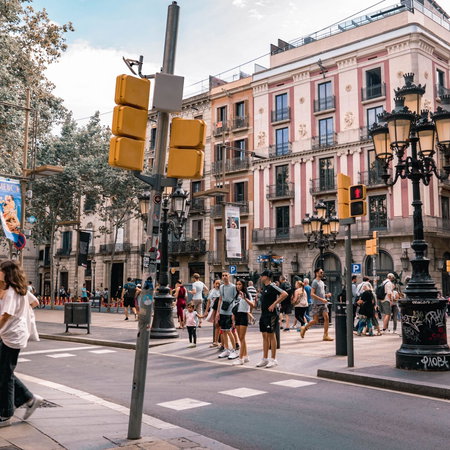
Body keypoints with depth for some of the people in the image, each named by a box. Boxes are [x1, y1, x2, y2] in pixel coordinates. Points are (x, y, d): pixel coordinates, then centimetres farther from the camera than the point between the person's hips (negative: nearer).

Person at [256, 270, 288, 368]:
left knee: (271, 335, -3)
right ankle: (265, 359, 18)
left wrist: (274, 304, -22)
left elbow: (284, 294, -25)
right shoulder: (264, 286, 12)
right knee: (264, 336, 11)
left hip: (271, 315, -9)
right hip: (264, 314, 9)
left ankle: (273, 359, 5)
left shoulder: (272, 286, -14)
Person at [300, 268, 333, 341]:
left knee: (326, 318, -5)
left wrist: (327, 295, 7)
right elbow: (312, 294, -16)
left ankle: (325, 335, -1)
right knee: (315, 321, -3)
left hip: (323, 303, 7)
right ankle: (304, 328, 20)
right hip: (316, 304, -7)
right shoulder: (315, 282, -9)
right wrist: (321, 299, -21)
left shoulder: (322, 282, 17)